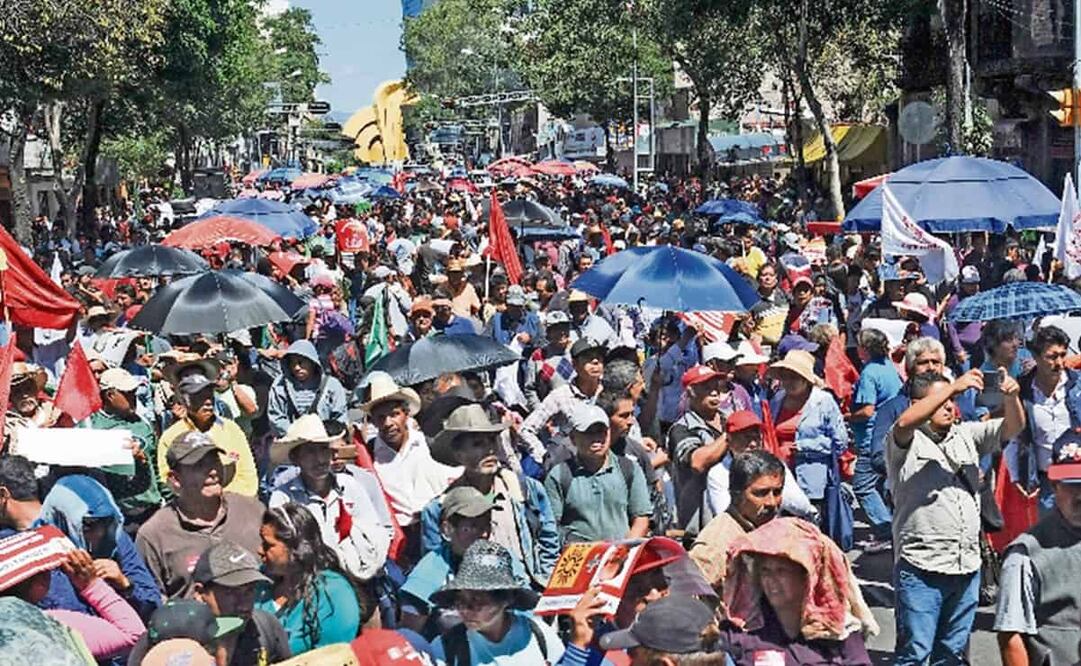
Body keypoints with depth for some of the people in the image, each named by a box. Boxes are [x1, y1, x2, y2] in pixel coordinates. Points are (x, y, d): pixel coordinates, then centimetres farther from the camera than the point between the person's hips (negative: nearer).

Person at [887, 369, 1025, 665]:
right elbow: (905, 423, -24)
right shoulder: (906, 443, -2)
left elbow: (1013, 427, 9)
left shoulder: (967, 435, 16)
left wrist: (1011, 396, -13)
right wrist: (954, 386, -27)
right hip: (922, 567, -6)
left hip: (967, 568, 6)